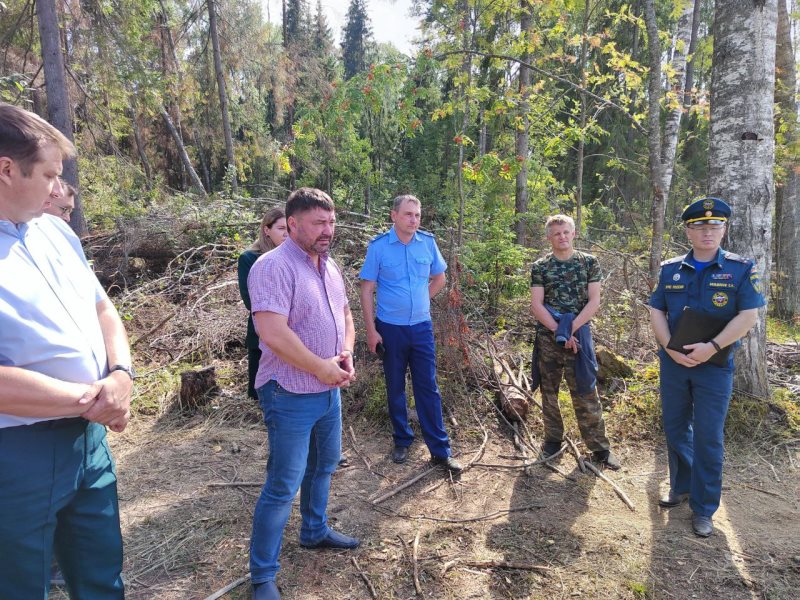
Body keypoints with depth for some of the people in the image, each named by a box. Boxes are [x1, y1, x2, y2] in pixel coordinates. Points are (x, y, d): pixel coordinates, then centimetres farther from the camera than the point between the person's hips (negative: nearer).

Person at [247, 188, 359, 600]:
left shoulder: (329, 267, 8)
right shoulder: (273, 266, -20)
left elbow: (344, 314, 18)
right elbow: (273, 333, -29)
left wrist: (346, 352, -2)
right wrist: (323, 368, -20)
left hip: (329, 391, 9)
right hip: (291, 395, -9)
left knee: (323, 466, 23)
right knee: (283, 485, 1)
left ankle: (315, 531, 46)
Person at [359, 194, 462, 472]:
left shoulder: (428, 242, -1)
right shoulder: (378, 246, -8)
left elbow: (439, 278, 15)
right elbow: (367, 289, -7)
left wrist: (419, 301, 8)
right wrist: (371, 330, -10)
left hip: (421, 327, 2)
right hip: (390, 328, -2)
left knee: (428, 387, 6)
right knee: (395, 387, 11)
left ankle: (440, 449, 14)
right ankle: (402, 441, 28)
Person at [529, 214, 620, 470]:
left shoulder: (589, 262, 2)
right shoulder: (539, 267, 2)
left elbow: (594, 302, -4)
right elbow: (536, 305, -4)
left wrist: (570, 329, -14)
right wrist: (558, 331, -14)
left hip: (578, 335, -1)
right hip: (547, 337, 1)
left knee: (586, 393, 2)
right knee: (548, 391, 10)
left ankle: (600, 447, 14)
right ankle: (553, 440, 26)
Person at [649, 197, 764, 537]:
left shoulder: (741, 269, -3)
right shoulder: (670, 269, 5)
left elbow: (748, 315, -9)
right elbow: (656, 312, 3)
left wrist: (712, 347, -20)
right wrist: (670, 348, -11)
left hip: (715, 366, -3)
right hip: (673, 363, 3)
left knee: (708, 437, 2)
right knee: (675, 429, 13)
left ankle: (704, 509, 15)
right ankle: (681, 486, 34)